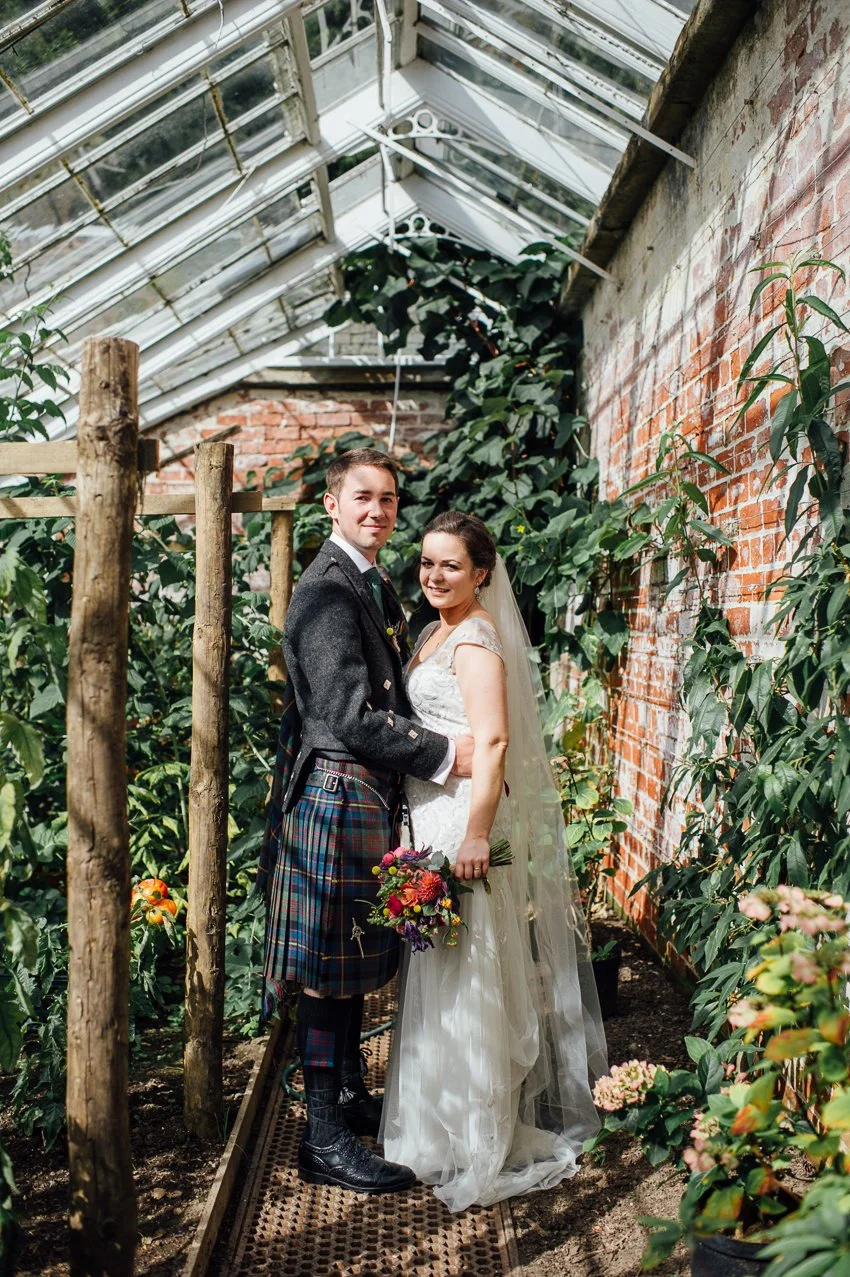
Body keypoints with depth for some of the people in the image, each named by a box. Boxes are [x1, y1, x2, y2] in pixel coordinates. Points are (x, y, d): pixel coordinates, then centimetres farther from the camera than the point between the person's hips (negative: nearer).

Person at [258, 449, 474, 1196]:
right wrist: (448, 756, -16)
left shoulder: (378, 586, 15)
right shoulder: (328, 589, -16)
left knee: (355, 962, 20)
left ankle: (350, 1095, 36)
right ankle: (326, 1140, 14)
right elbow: (350, 718, -22)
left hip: (371, 797, 10)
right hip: (338, 795, -10)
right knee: (330, 973, 1)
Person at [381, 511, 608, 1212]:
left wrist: (477, 833, -28)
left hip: (462, 813, -9)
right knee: (439, 970, 18)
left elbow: (493, 741, -23)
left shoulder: (475, 640, -15)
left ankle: (477, 1140, 16)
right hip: (431, 812, 9)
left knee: (465, 970, 1)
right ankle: (439, 1118, 35)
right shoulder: (437, 632, 14)